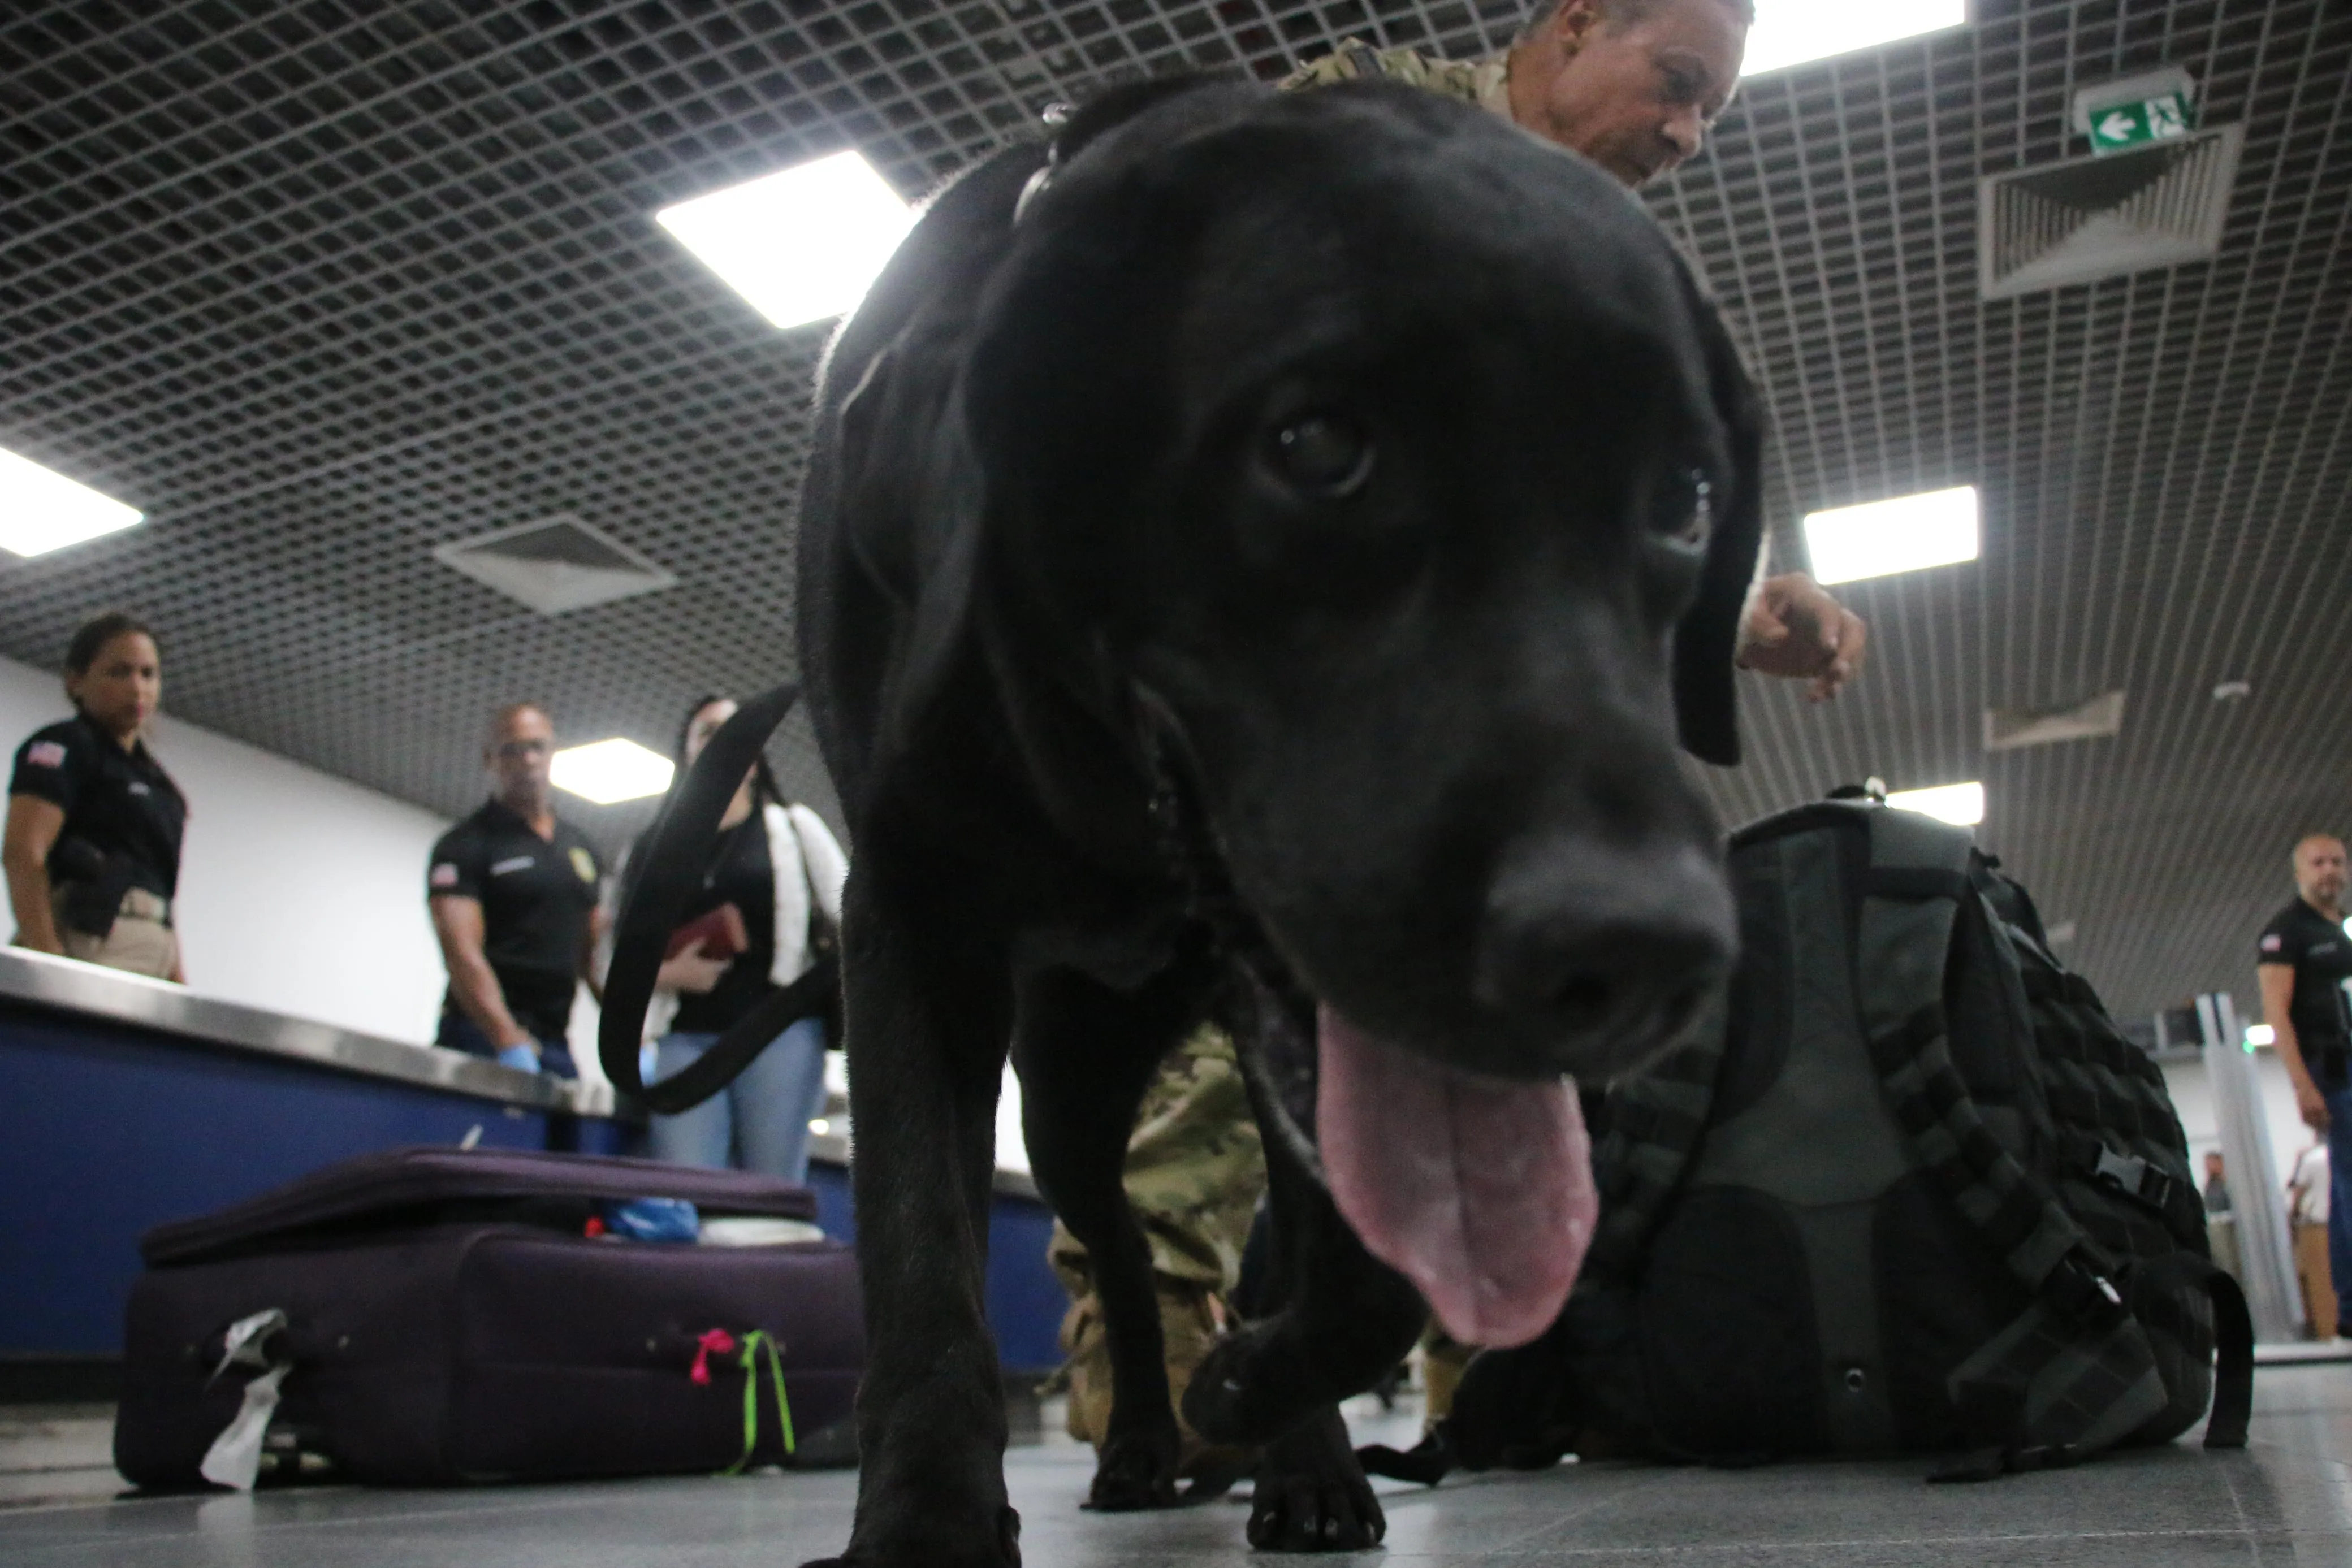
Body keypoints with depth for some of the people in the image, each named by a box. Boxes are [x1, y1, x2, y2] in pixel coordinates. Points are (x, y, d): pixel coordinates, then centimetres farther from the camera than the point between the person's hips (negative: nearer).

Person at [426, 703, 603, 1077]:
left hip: (555, 1043, 6)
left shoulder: (581, 848, 17)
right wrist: (511, 1044, -28)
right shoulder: (464, 846, -2)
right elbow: (462, 953, -15)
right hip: (485, 1041, -5)